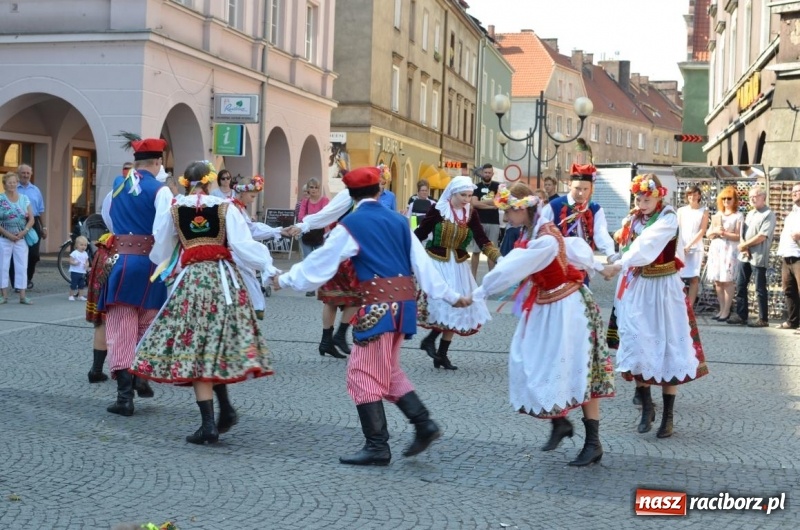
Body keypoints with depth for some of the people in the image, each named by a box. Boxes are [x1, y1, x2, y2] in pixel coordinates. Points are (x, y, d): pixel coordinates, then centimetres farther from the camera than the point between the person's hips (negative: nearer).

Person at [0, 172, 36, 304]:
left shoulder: (24, 199, 7)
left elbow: (31, 219, 7)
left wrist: (24, 231, -9)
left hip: (21, 238, 2)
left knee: (22, 266, 2)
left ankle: (22, 296, 5)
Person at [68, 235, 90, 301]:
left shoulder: (85, 254, 7)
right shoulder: (74, 253, -11)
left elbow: (87, 261, 12)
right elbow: (70, 261, -12)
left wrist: (87, 265, -10)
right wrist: (75, 263, -31)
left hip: (82, 272, 6)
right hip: (74, 271, -6)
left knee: (81, 285, 12)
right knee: (73, 285, -2)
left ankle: (80, 296, 23)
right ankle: (71, 295, 9)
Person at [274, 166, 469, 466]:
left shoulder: (351, 225, -4)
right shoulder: (398, 221, 11)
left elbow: (320, 263, 2)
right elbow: (422, 265, 12)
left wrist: (285, 280, 15)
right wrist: (449, 295, 19)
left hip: (378, 305, -7)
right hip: (404, 302, 7)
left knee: (364, 374, 2)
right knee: (387, 370, 20)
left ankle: (377, 448, 3)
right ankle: (423, 423, 12)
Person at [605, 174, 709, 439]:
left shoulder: (668, 217, -11)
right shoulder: (634, 219, 8)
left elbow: (648, 246, -24)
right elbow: (627, 248, 4)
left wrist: (621, 263, -30)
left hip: (662, 289, -5)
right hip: (635, 288, 5)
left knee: (667, 348, 0)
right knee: (637, 346, 2)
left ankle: (668, 417, 8)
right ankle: (646, 408, 17)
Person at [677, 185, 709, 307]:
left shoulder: (704, 211, 5)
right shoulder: (681, 210, 10)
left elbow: (702, 231, -3)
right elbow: (676, 229, 3)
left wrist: (689, 245, -12)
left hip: (696, 248, -1)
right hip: (680, 248, 1)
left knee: (694, 278, -4)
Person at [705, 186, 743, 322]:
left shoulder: (737, 216, -1)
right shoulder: (717, 215, 16)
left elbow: (738, 236, -8)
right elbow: (709, 234, 15)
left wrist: (724, 233, -16)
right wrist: (715, 231, -5)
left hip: (729, 250, -6)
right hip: (715, 249, 6)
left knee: (727, 281, -6)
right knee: (717, 281, 5)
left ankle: (726, 311, -4)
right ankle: (721, 309, 12)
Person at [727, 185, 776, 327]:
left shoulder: (769, 215, -9)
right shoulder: (750, 214, 16)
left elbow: (762, 236, -17)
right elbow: (741, 232, 13)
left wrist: (744, 245, -9)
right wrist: (743, 247, -6)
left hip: (758, 257, -8)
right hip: (744, 256, 8)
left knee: (760, 289, -2)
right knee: (740, 286, 8)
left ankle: (763, 319, 5)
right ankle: (741, 315, 16)